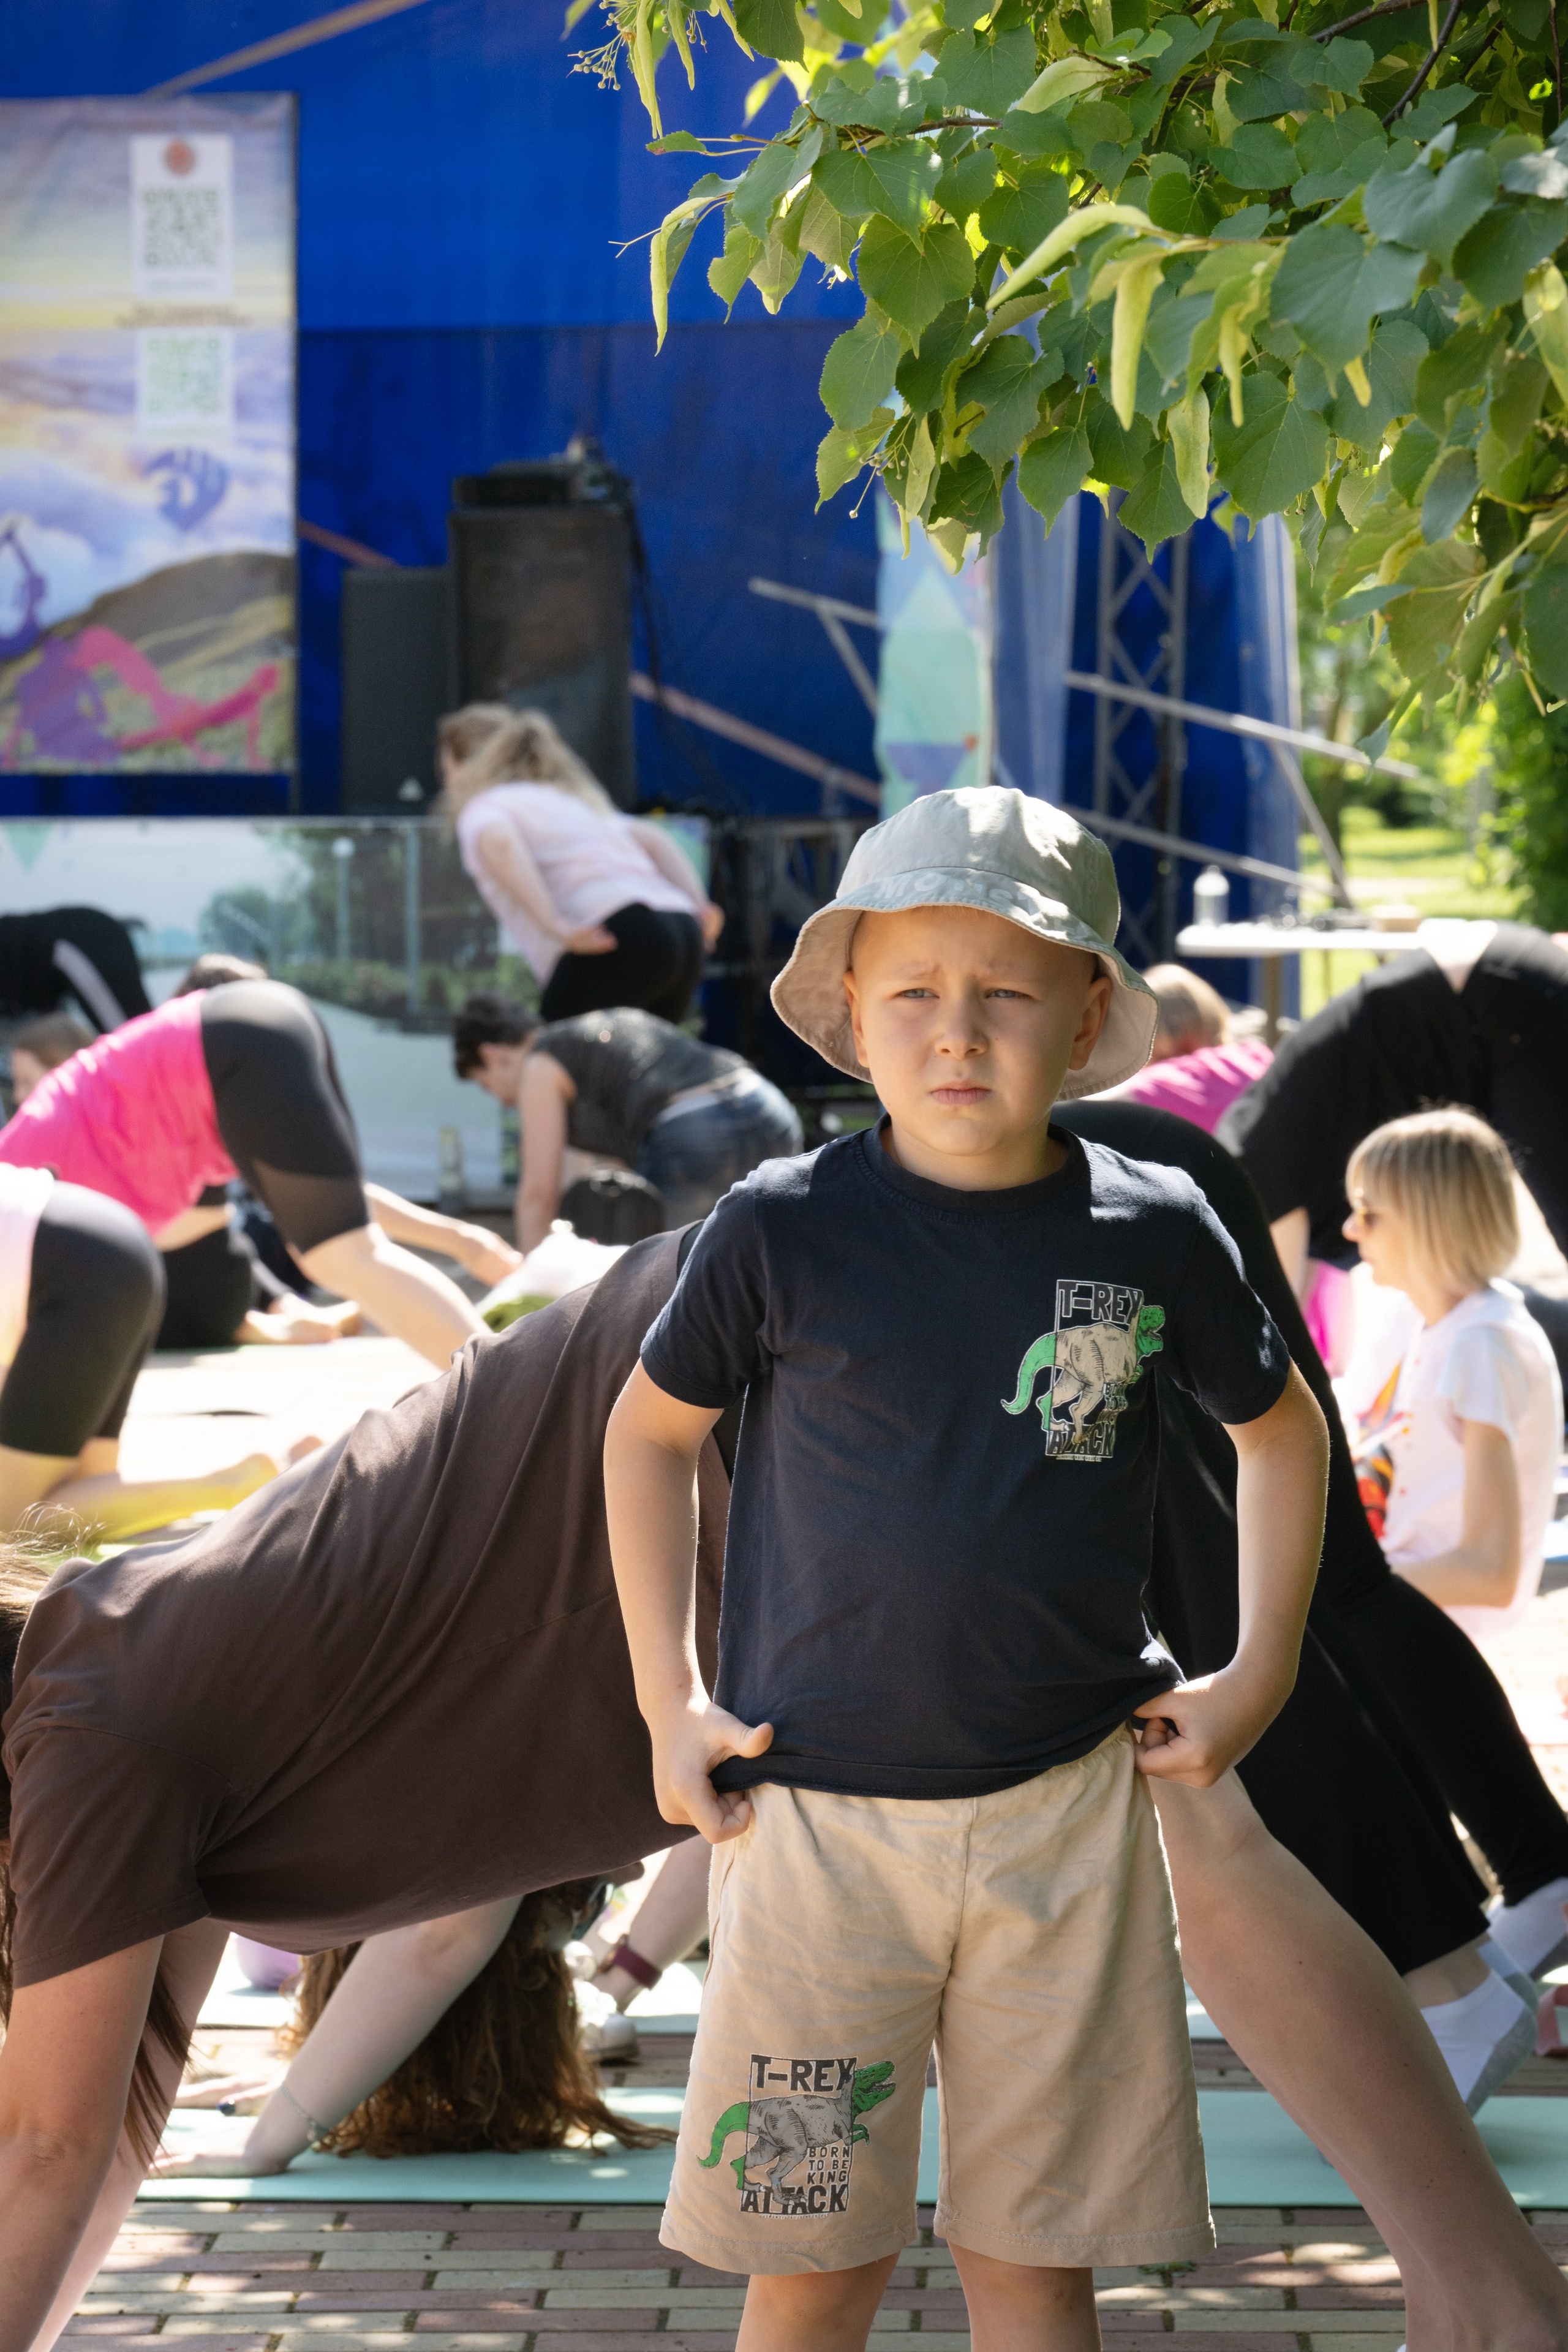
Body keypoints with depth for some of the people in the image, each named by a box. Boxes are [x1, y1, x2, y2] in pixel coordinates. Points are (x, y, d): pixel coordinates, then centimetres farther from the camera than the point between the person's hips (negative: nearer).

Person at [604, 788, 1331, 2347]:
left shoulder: (1153, 1235, -2)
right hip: (816, 1811, -1)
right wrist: (669, 1701, 4)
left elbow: (1281, 1428, 16)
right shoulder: (783, 1230, -6)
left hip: (1065, 1818, 1)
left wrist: (1259, 1675, 9)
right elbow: (648, 1430, 9)